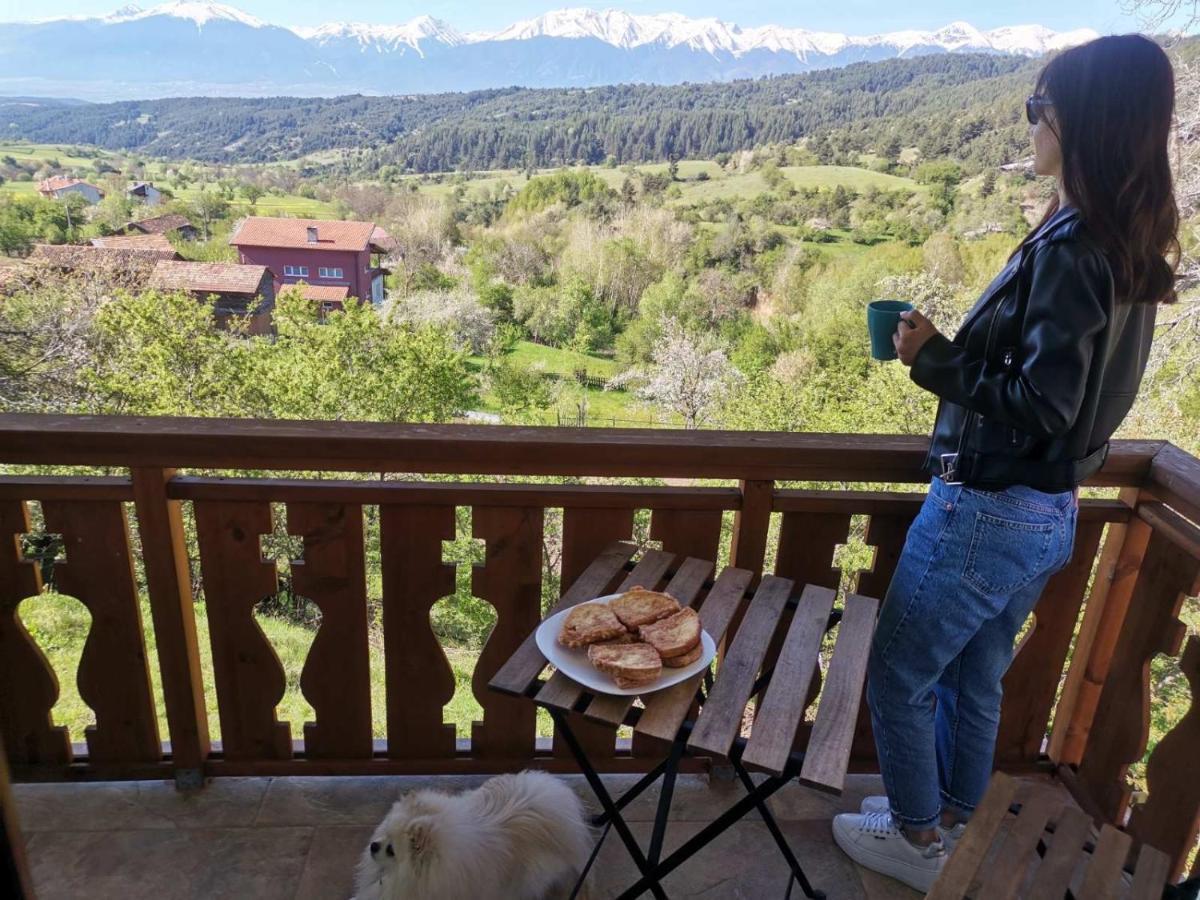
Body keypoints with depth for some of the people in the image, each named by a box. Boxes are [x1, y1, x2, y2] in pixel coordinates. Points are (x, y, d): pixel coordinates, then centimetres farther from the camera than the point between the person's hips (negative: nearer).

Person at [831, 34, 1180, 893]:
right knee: (974, 679, 25)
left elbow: (1039, 407, -24)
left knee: (899, 676, 11)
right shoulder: (1131, 249, 6)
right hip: (1052, 516, 9)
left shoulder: (1069, 248, -22)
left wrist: (933, 356, -15)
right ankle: (952, 819, 44)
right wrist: (956, 350, 6)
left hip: (989, 514, -9)